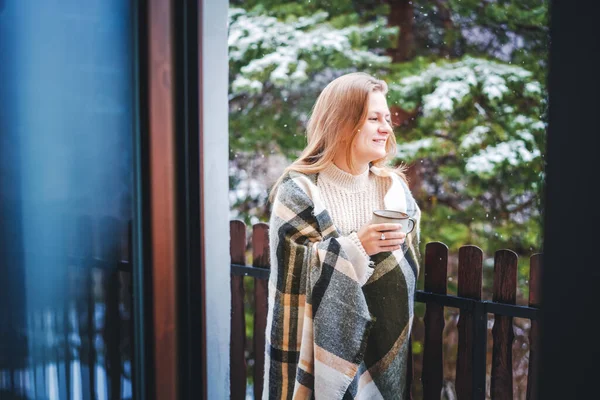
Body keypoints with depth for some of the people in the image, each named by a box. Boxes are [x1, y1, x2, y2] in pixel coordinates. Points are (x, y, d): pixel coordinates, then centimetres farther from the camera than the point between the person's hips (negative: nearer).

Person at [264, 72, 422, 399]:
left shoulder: (395, 189, 2)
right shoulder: (298, 191, -11)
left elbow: (407, 273, 8)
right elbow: (292, 273, -16)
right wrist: (356, 246, -23)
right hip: (320, 343, -4)